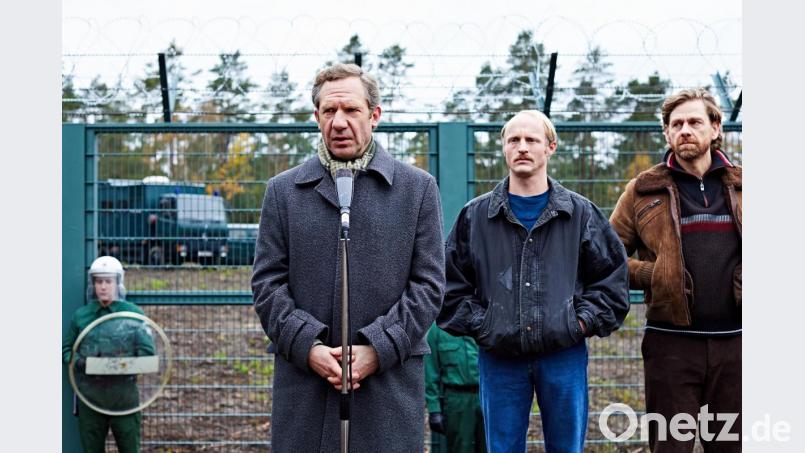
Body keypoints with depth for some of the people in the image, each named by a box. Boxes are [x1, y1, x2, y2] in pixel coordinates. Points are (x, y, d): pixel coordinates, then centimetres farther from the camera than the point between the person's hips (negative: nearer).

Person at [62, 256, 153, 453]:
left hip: (124, 391, -2)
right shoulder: (80, 315, 7)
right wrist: (78, 362, -9)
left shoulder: (133, 313, 2)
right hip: (90, 391, 2)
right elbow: (66, 349, 12)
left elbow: (147, 351, -1)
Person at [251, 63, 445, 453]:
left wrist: (378, 350, -9)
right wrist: (307, 347, -8)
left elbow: (428, 284, 2)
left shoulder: (417, 188, 7)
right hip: (302, 378, 1)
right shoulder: (283, 191, 10)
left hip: (390, 379, -1)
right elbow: (267, 283, 6)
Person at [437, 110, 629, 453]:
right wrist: (479, 326, -2)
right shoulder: (474, 215, 6)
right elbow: (452, 284, 9)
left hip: (564, 355, 0)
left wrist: (583, 321, -2)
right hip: (499, 358, 0)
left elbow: (612, 277, 9)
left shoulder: (581, 213, 7)